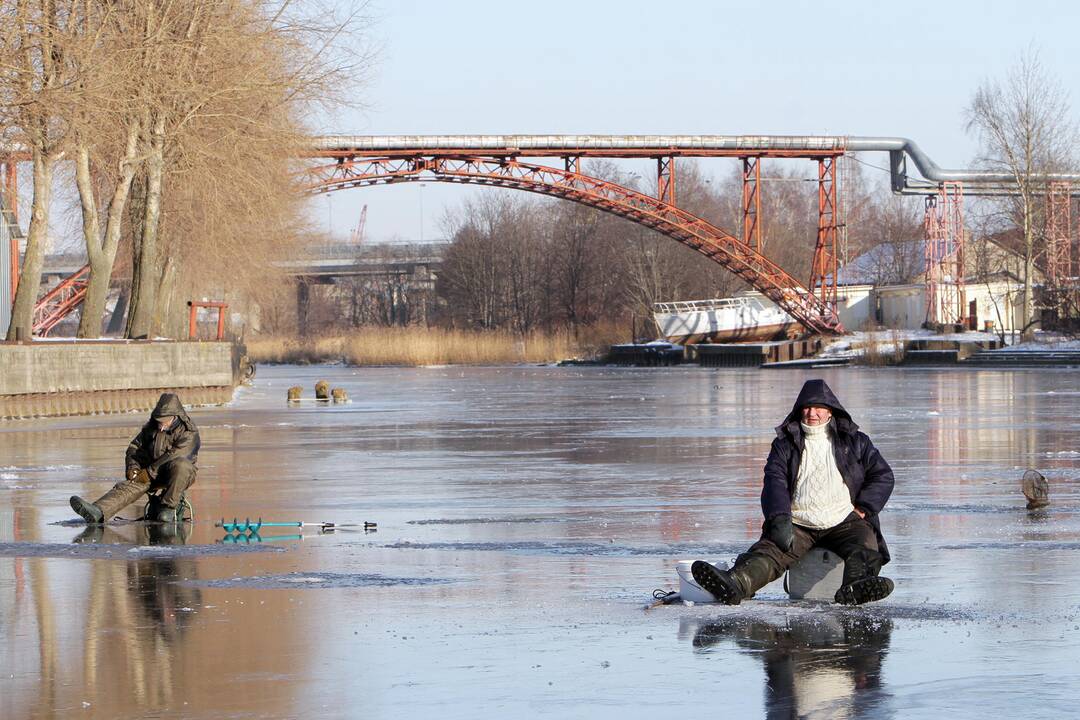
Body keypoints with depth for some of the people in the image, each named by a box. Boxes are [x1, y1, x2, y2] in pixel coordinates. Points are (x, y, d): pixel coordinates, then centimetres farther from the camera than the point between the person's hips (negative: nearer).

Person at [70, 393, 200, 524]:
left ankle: (168, 507, -27)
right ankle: (98, 511, -49)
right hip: (153, 474, 4)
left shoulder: (189, 433, -11)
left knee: (180, 465, -41)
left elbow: (174, 456, -23)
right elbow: (135, 447, 16)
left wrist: (149, 472, -24)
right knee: (128, 486, -25)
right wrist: (133, 467, -4)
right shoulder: (151, 427, 11)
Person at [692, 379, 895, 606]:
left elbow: (883, 476, 14)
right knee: (768, 550, -27)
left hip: (843, 521, -1)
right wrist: (780, 520, -18)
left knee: (864, 544, -33)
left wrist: (862, 509, -2)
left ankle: (855, 587, -64)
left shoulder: (854, 442, 15)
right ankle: (735, 583, -54)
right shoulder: (786, 444, 14)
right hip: (798, 525, 1)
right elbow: (775, 482, 0)